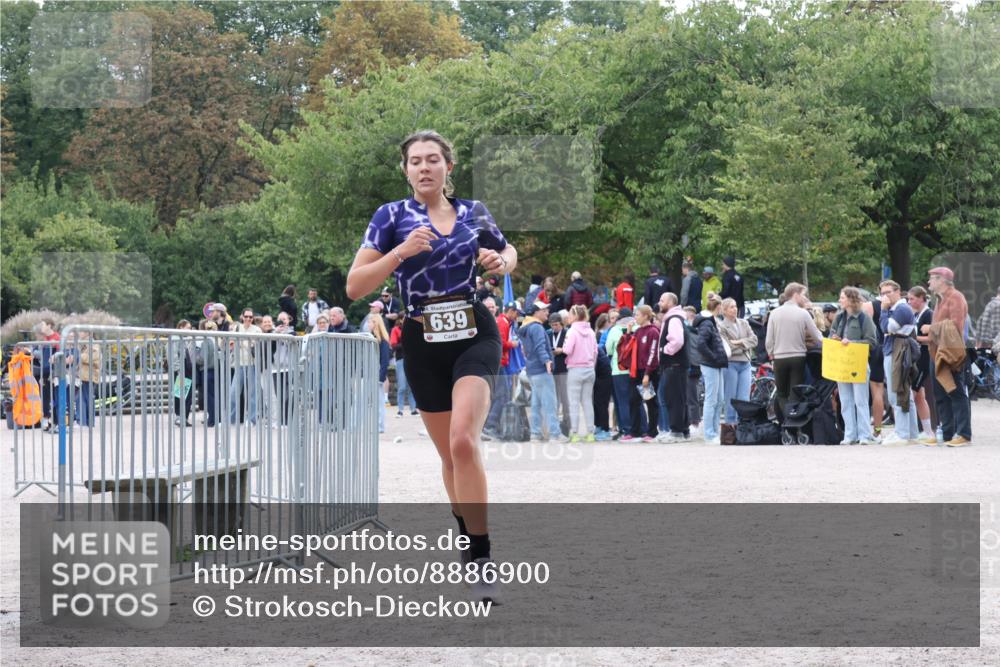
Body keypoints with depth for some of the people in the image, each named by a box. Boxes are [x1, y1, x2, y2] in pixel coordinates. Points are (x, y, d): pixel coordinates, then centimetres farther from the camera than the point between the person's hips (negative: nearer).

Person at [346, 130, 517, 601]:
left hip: (475, 335, -1)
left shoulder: (473, 213, 6)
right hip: (423, 345, 1)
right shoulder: (392, 216, 0)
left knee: (463, 441, -22)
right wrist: (401, 252, -19)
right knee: (449, 454, 11)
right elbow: (355, 287, -6)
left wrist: (503, 263, 2)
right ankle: (467, 533, 36)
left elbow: (507, 251, 26)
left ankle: (481, 559, -18)